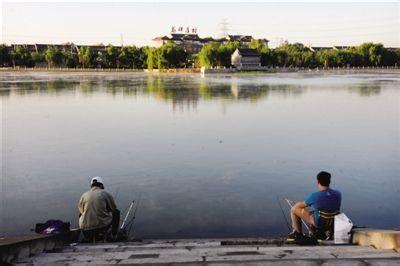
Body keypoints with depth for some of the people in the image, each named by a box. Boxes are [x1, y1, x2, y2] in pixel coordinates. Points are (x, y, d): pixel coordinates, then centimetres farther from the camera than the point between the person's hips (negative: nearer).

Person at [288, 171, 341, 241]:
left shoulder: (314, 196, -27)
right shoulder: (338, 194, -13)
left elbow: (300, 205, -9)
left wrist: (296, 205, 16)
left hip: (319, 222, -6)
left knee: (294, 209, 8)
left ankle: (298, 233, 24)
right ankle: (314, 230, 37)